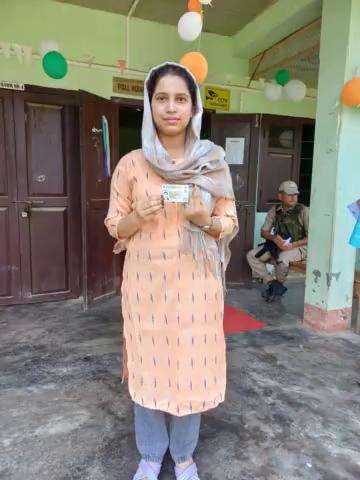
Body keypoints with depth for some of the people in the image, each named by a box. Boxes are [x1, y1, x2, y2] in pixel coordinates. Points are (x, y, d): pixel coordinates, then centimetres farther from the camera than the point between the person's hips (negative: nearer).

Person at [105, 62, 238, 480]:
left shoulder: (214, 163, 1)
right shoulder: (131, 164, -1)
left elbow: (230, 225, 4)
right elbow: (115, 227, 4)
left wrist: (206, 219, -17)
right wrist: (138, 216, -17)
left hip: (195, 281, 0)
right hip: (145, 280, 0)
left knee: (191, 363, 8)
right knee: (147, 362, 10)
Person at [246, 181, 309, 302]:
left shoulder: (303, 211, -9)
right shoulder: (274, 211, 3)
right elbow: (263, 232, 5)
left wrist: (293, 245, -23)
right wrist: (274, 238, -18)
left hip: (298, 246, -5)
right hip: (277, 245, 5)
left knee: (282, 259, -36)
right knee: (251, 255, -9)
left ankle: (279, 285, -4)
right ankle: (272, 283, -8)